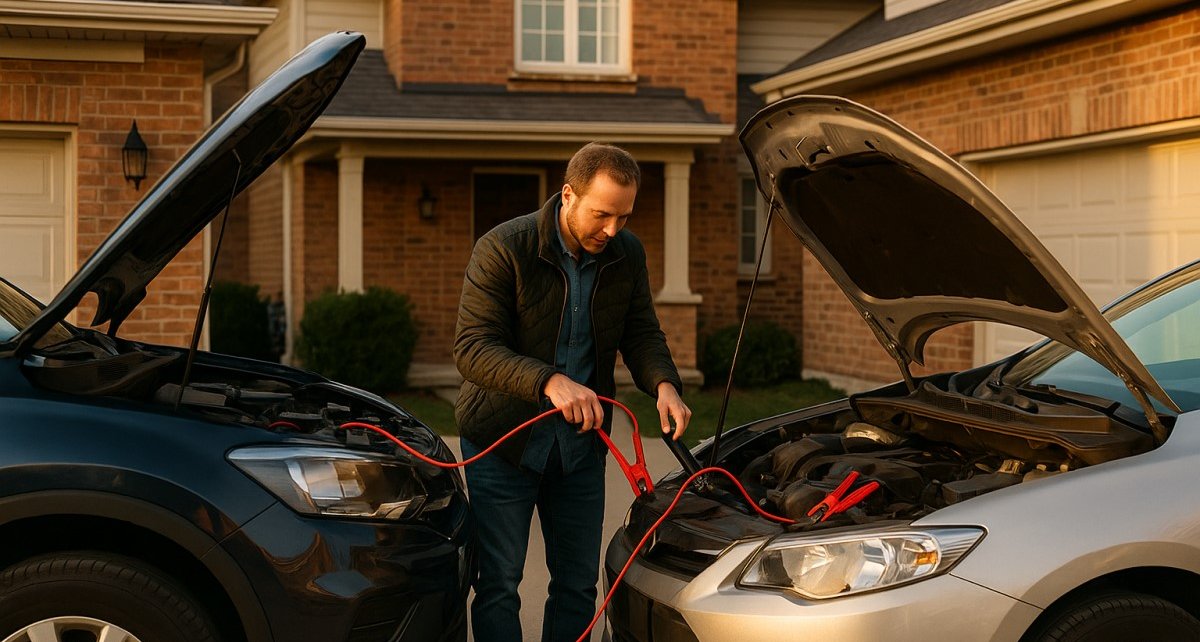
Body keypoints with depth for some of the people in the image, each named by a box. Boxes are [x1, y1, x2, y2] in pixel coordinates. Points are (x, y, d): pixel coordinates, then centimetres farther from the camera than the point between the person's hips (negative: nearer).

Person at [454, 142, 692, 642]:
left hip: (580, 442, 5)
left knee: (578, 582, 10)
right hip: (503, 437, -4)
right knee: (499, 582, -1)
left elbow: (641, 334, 6)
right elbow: (472, 347, -22)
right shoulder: (503, 249, -18)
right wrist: (549, 382, -37)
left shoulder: (627, 254, -3)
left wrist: (664, 385, -17)